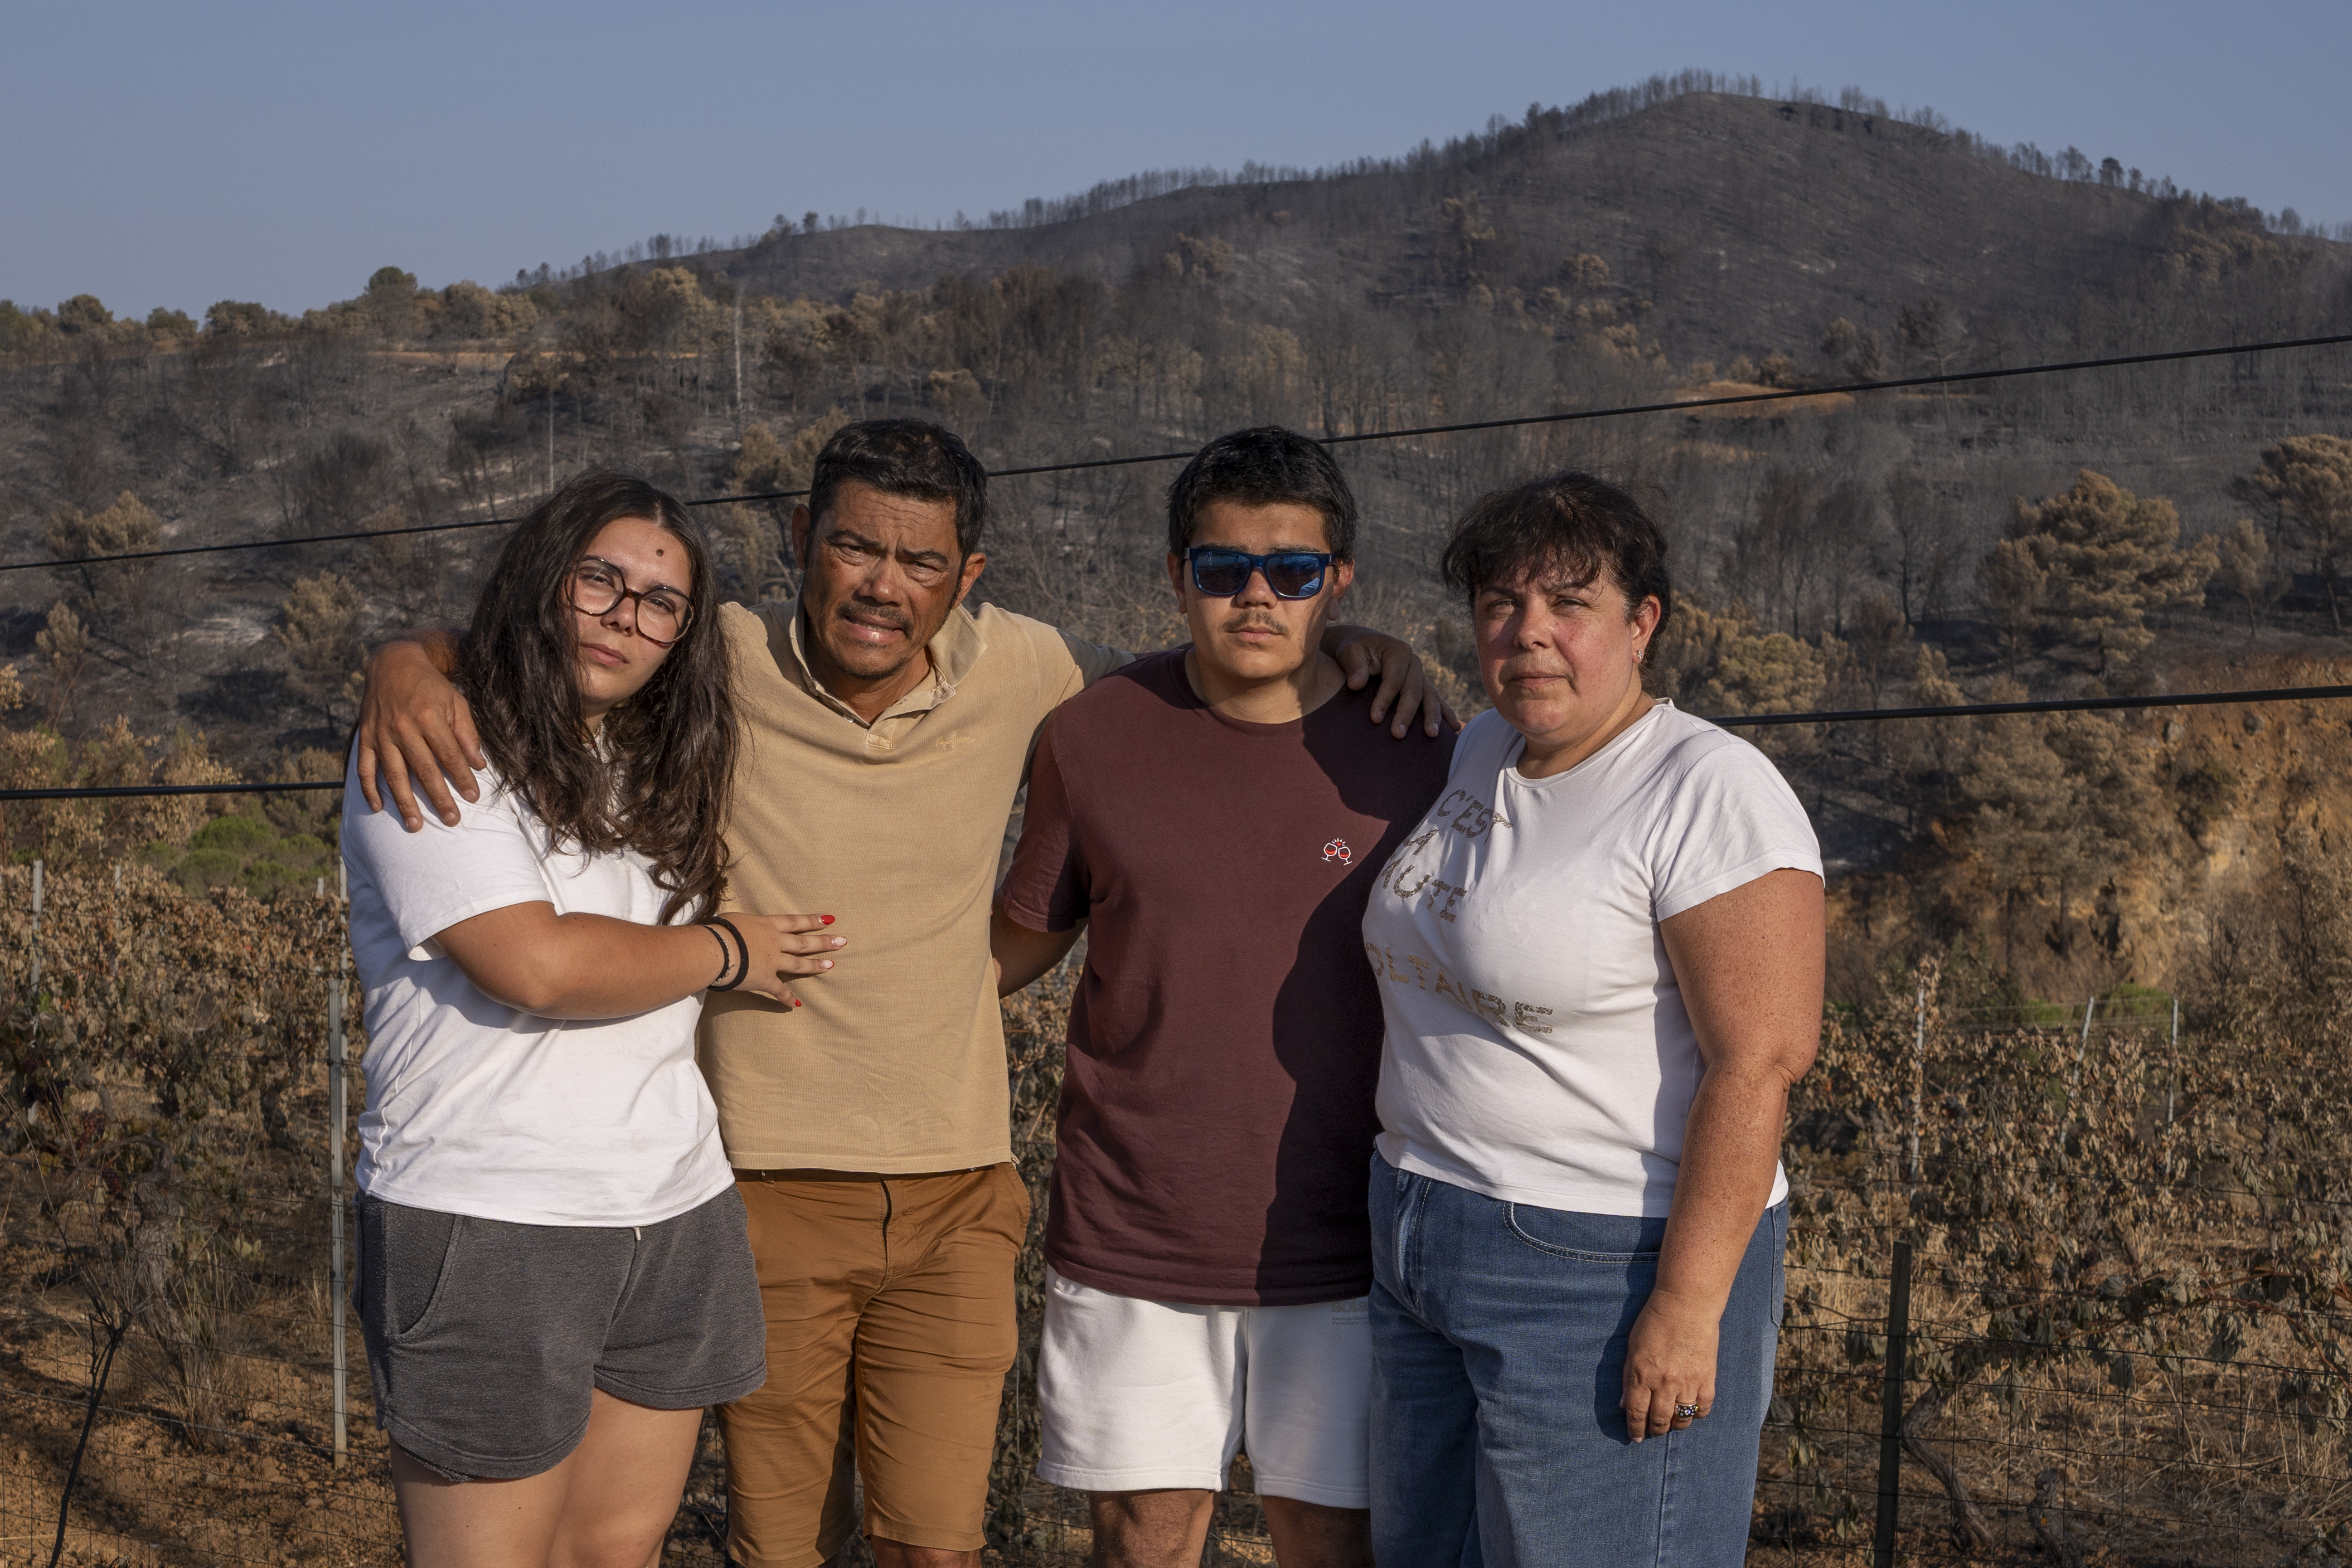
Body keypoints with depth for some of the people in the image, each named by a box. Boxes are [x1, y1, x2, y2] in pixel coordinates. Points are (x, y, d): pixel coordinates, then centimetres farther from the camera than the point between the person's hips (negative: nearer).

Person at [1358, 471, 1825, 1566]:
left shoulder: (1710, 793, -17)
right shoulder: (1484, 753, 8)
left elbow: (1758, 1063, -21)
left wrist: (1687, 1306, -24)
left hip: (1611, 1269, -9)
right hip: (1424, 1246, 9)